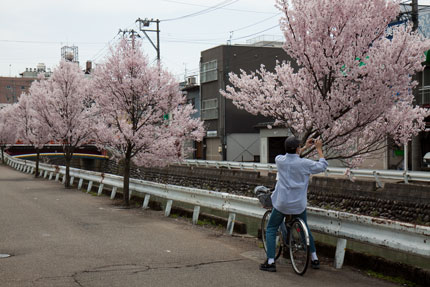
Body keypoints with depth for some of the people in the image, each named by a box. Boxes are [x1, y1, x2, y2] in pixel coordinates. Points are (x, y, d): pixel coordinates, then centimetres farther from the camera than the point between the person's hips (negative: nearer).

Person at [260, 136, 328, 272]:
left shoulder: (279, 160, -7)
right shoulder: (304, 163, -13)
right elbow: (322, 166, 3)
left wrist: (305, 148, 23)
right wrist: (319, 149, 13)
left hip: (282, 203, 0)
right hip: (299, 204, 0)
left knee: (271, 229, 12)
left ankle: (270, 262, 3)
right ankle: (314, 258, 27)